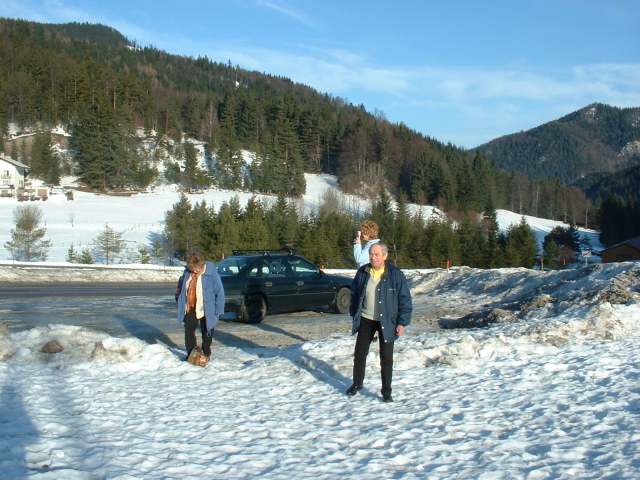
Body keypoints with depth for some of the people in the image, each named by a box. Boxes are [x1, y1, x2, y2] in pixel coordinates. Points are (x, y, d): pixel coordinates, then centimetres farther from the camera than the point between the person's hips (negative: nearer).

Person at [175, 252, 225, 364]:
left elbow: (220, 292, -16)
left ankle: (206, 354, 26)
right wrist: (178, 297, 15)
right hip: (190, 308, 4)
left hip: (206, 310, -4)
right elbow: (181, 283, 15)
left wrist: (218, 311, -16)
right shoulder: (187, 271, -7)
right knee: (189, 330, 7)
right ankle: (190, 353, 19)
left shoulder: (211, 274, -22)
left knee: (206, 333, 9)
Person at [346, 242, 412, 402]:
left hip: (386, 322, -3)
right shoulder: (362, 273, -1)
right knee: (359, 353, 10)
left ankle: (386, 391, 16)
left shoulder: (395, 275, -11)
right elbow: (354, 294, 11)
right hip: (366, 320, 3)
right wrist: (354, 315, 11)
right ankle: (357, 384, 29)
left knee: (386, 358, 3)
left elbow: (405, 300, -9)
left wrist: (402, 323, -11)